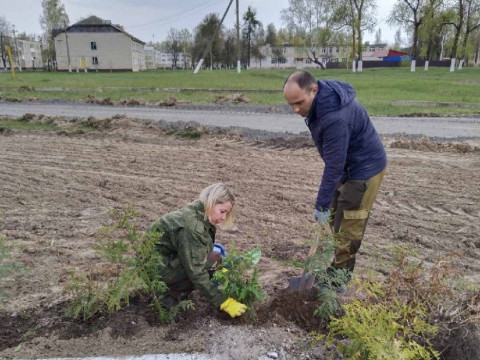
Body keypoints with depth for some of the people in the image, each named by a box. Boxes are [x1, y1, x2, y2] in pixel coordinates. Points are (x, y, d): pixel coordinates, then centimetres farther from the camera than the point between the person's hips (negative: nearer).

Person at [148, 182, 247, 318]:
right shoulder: (190, 225, -28)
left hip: (168, 260, 10)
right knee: (214, 260, -20)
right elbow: (196, 272, -28)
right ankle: (174, 296, -8)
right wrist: (224, 303, -24)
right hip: (157, 269, -10)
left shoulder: (202, 217, 1)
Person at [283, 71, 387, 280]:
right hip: (348, 164, 10)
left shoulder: (335, 118, -36)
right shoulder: (321, 97, -5)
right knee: (335, 218, 16)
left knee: (348, 226, -2)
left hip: (366, 168, -10)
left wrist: (321, 205, -22)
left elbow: (334, 166, -30)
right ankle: (341, 265, 31)